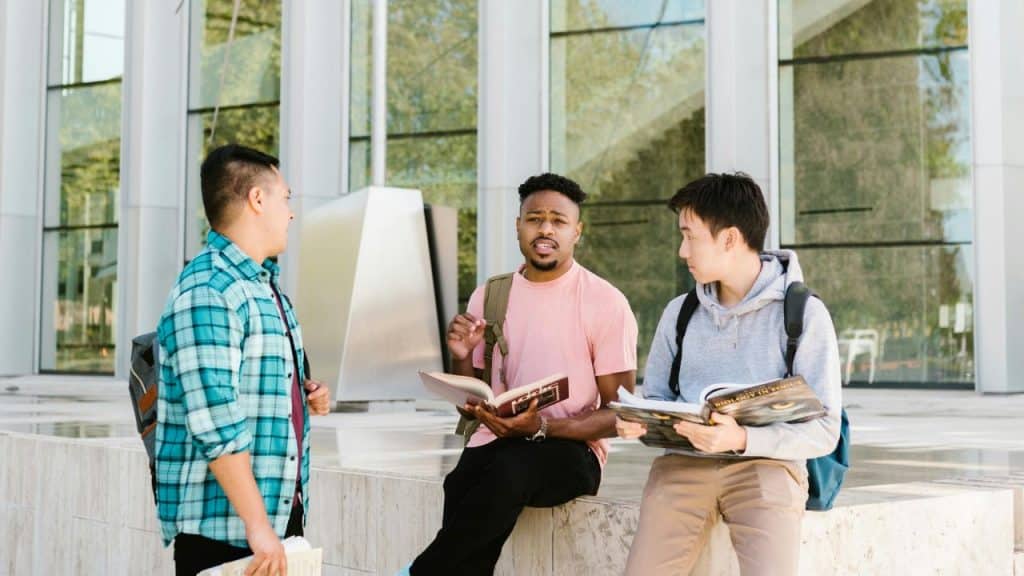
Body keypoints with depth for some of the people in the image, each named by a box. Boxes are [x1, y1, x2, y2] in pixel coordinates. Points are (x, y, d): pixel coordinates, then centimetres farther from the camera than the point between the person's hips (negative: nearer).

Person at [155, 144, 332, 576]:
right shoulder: (208, 290, -16)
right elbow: (214, 421, -24)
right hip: (222, 525, -9)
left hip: (281, 513, 9)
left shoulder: (264, 285, 15)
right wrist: (257, 524, -25)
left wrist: (306, 399, 6)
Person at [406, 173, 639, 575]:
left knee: (510, 469, -36)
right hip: (495, 444, 3)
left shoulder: (606, 303, -4)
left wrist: (541, 428, -21)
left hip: (572, 450, -3)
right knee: (461, 488, -33)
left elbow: (619, 414, -5)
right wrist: (462, 357, -7)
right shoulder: (488, 296, 10)